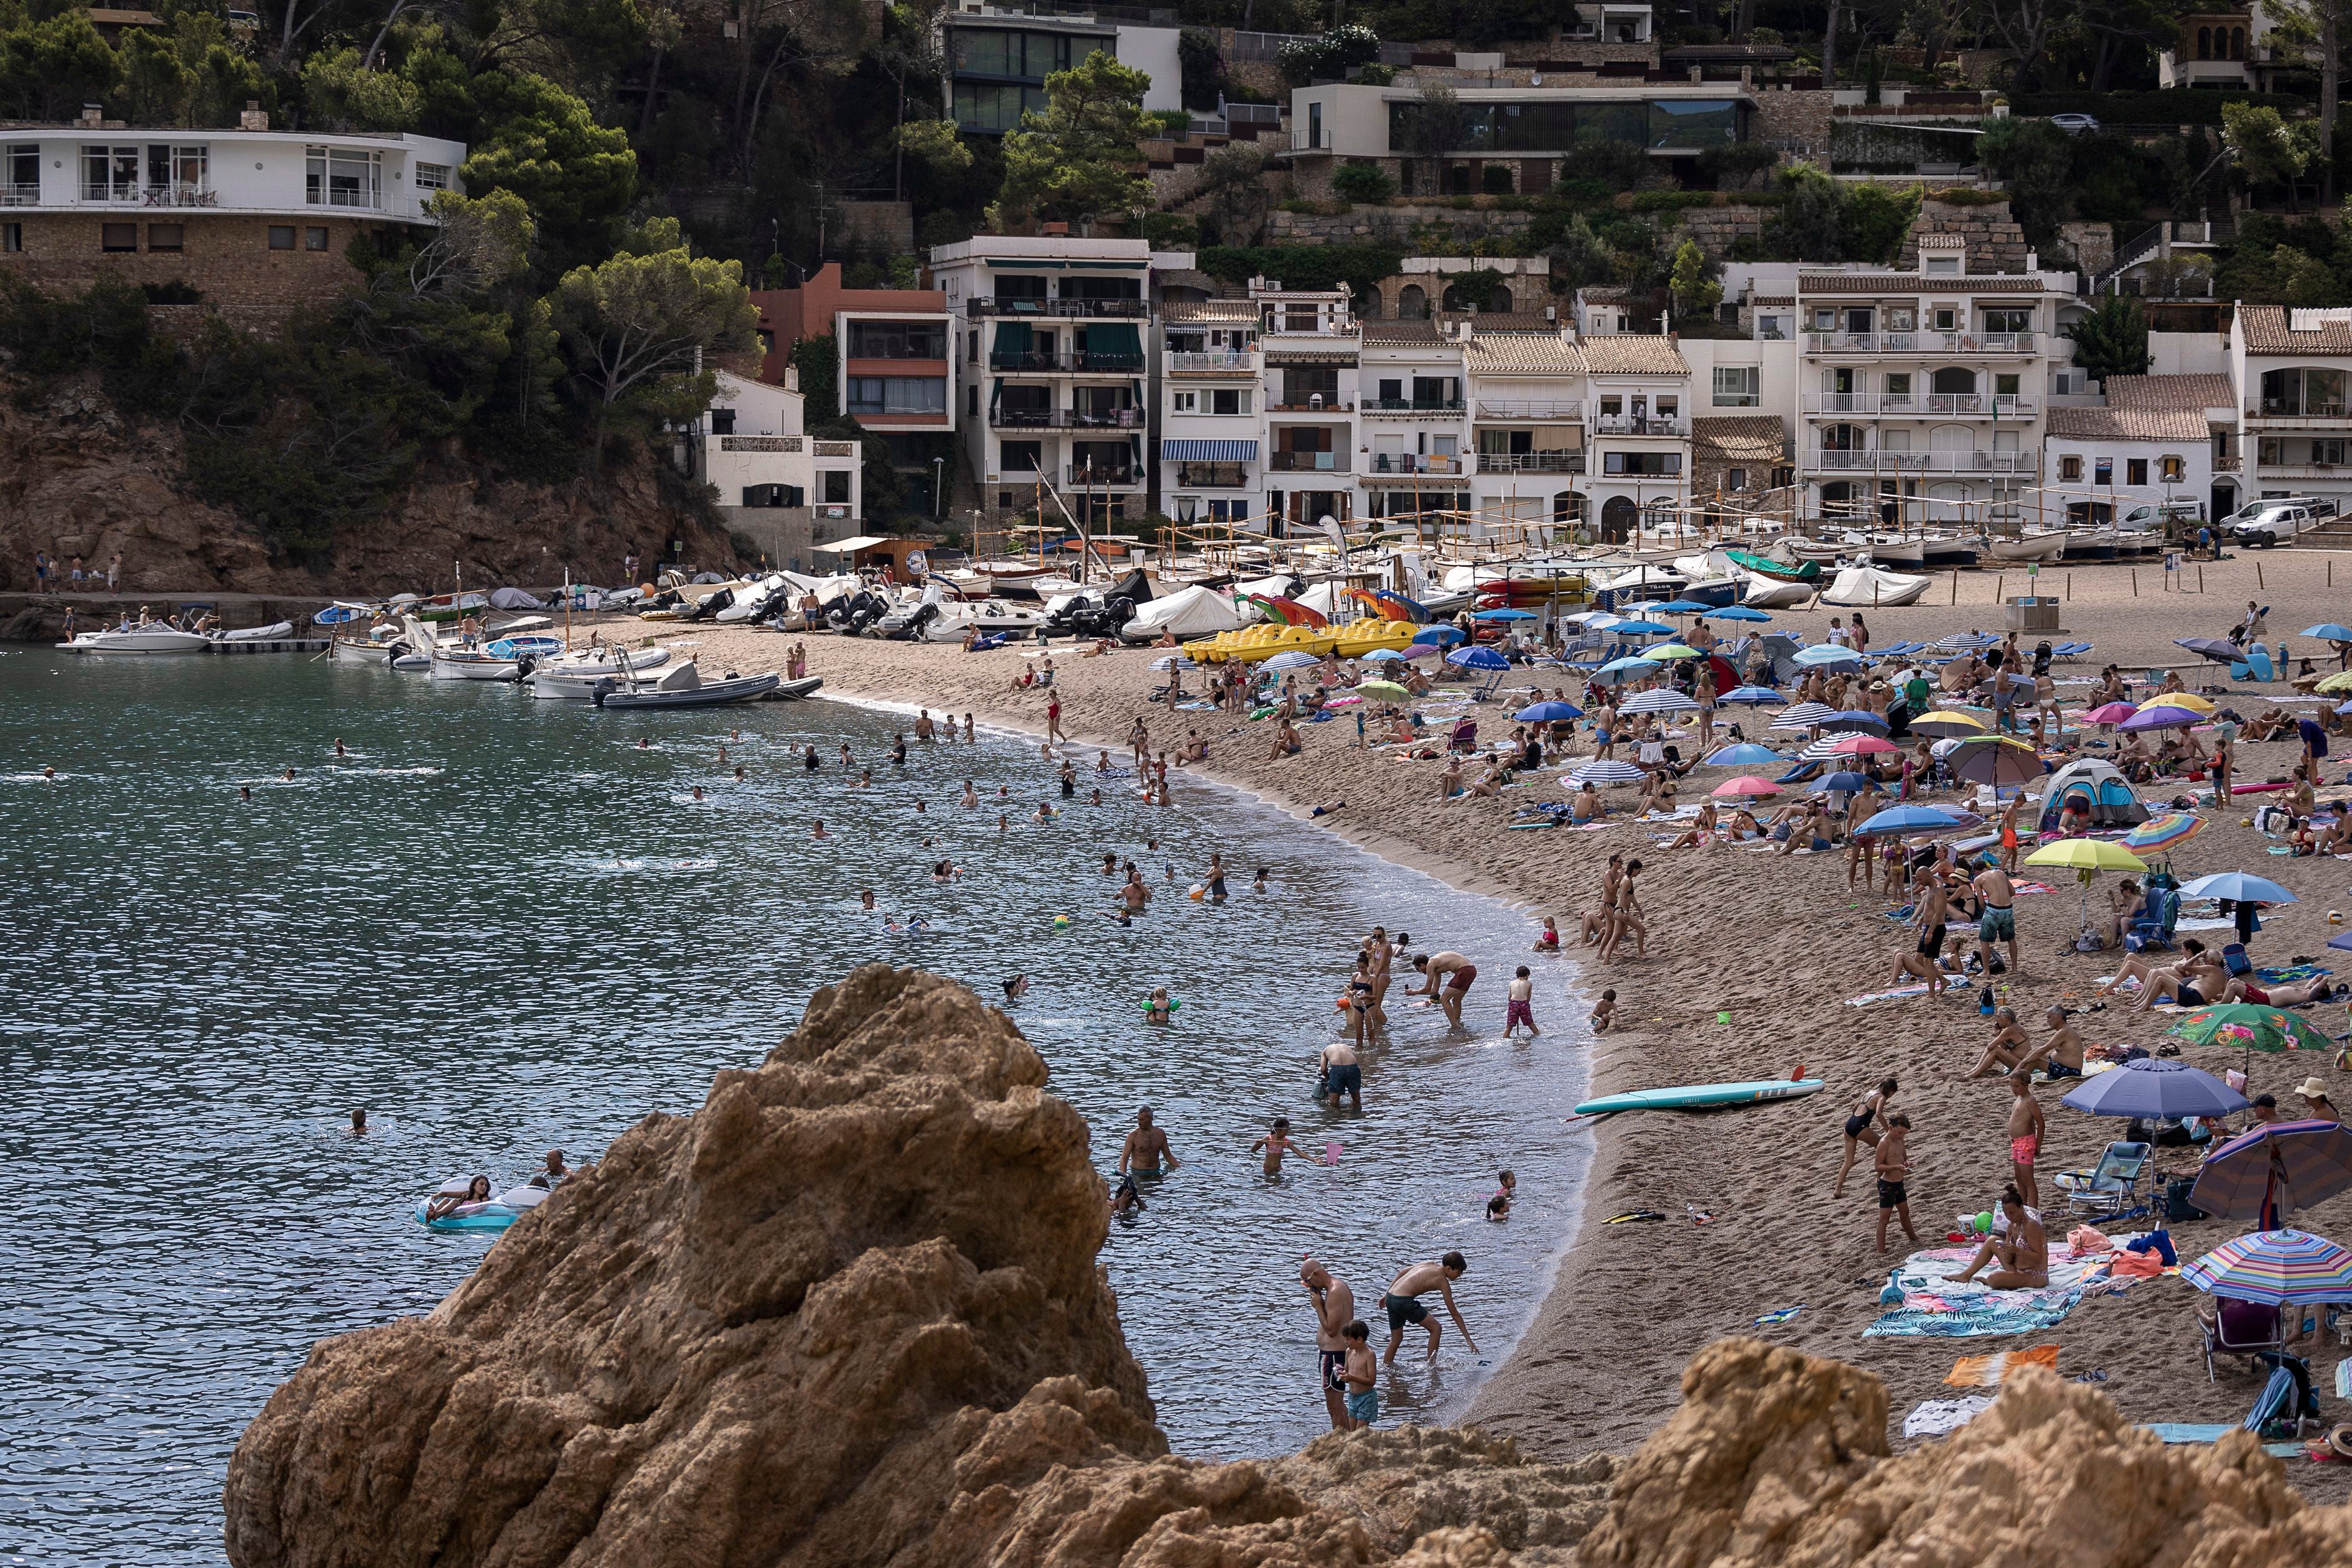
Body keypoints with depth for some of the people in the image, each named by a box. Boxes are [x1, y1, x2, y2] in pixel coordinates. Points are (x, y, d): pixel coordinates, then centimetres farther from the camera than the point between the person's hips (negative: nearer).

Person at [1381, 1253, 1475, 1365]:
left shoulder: (1430, 1265, 17)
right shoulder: (1442, 1281, -4)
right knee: (1436, 1328, 0)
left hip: (1391, 1297, 9)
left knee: (1396, 1338, 22)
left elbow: (1402, 1272, 23)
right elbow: (1454, 1314, -2)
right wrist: (1468, 1339, 2)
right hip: (1404, 1301, -9)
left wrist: (1386, 1294, 30)